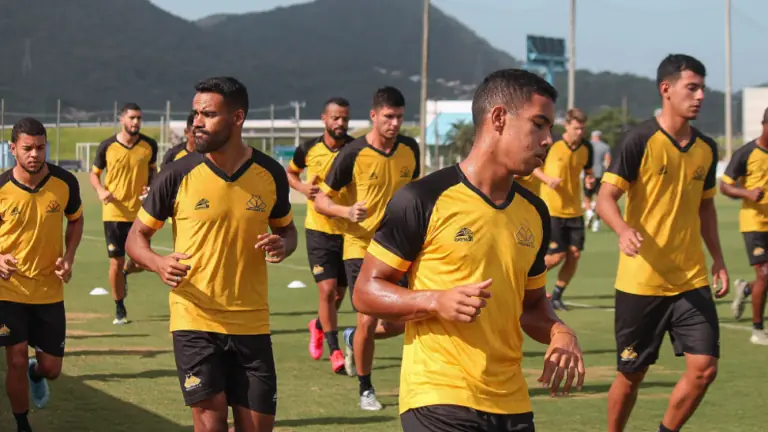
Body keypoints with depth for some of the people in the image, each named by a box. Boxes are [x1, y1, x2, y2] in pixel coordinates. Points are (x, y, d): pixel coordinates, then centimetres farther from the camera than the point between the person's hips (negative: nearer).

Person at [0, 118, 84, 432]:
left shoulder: (65, 183, -10)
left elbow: (75, 220, 10)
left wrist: (68, 258, -6)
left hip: (50, 289, 2)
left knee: (52, 368, 8)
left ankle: (36, 374, 47)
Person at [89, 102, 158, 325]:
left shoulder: (149, 145, -1)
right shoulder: (107, 146, -5)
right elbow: (94, 174, 7)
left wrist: (151, 186, -5)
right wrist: (100, 190, -13)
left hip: (140, 212, 1)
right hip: (114, 213, -1)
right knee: (116, 262, 0)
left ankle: (126, 272, 37)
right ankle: (120, 310, 16)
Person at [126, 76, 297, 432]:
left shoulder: (270, 174, 0)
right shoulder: (178, 175, -7)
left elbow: (286, 229, 16)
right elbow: (137, 236, 2)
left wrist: (282, 246, -9)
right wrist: (158, 263, -20)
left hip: (252, 323, 2)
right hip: (195, 321, -2)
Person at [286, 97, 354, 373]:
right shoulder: (309, 149, -4)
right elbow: (290, 172, 14)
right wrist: (303, 188, -6)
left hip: (349, 231, 2)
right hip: (319, 229, -1)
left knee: (339, 293, 13)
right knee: (328, 289, -12)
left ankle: (318, 326, 44)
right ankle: (335, 351, -1)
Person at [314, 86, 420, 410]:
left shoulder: (410, 149, 2)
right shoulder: (353, 154, -12)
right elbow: (321, 200, -8)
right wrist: (347, 211, -26)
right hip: (361, 248, -4)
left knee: (406, 322, 1)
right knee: (368, 320, -7)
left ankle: (354, 339, 32)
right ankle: (365, 389, 15)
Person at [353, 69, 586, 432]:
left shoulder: (535, 212, 13)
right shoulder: (424, 199, -7)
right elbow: (366, 292, -5)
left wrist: (559, 333, 2)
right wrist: (436, 301, -20)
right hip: (438, 401, -6)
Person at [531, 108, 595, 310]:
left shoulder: (587, 148, 1)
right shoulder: (551, 144, -11)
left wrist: (589, 180, -6)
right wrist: (547, 179, -16)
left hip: (575, 210, 5)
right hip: (552, 208, -4)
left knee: (574, 253, -2)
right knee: (557, 255, -8)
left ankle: (557, 296, 15)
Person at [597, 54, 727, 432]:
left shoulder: (706, 148, 8)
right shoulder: (640, 140, -10)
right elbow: (606, 197, -13)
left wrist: (718, 258, 16)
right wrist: (623, 229, -33)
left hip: (692, 281, 5)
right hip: (641, 282, -5)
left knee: (704, 367, -5)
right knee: (632, 373, 5)